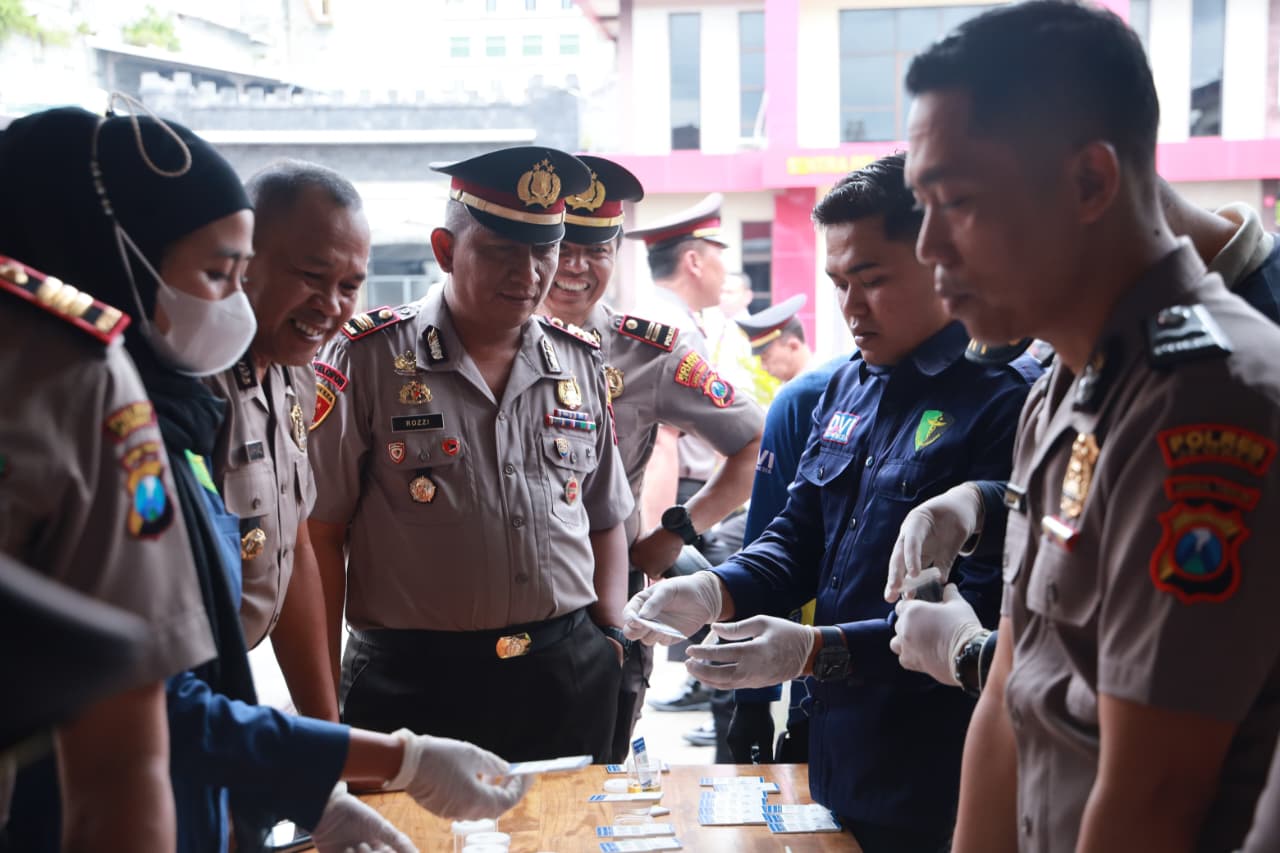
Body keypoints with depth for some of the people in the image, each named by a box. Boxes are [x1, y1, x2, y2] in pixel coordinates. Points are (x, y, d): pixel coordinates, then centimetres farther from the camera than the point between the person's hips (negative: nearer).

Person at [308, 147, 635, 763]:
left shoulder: (580, 363, 8)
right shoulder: (368, 358, -5)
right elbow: (319, 534, -5)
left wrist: (609, 637, 5)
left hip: (570, 681, 4)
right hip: (414, 683, -3)